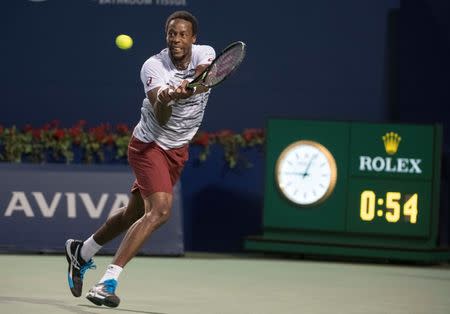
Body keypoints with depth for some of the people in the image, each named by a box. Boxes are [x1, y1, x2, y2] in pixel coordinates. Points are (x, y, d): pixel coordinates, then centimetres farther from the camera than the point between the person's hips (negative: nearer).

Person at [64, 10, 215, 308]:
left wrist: (182, 89, -53)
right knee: (160, 210, -25)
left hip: (178, 150, 6)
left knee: (134, 213, 17)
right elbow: (162, 119, -33)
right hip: (149, 145, -6)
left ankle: (81, 252, 39)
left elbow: (202, 81, -31)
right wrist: (164, 100, -56)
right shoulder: (153, 66, -20)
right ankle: (108, 281, -26)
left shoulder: (205, 54, -8)